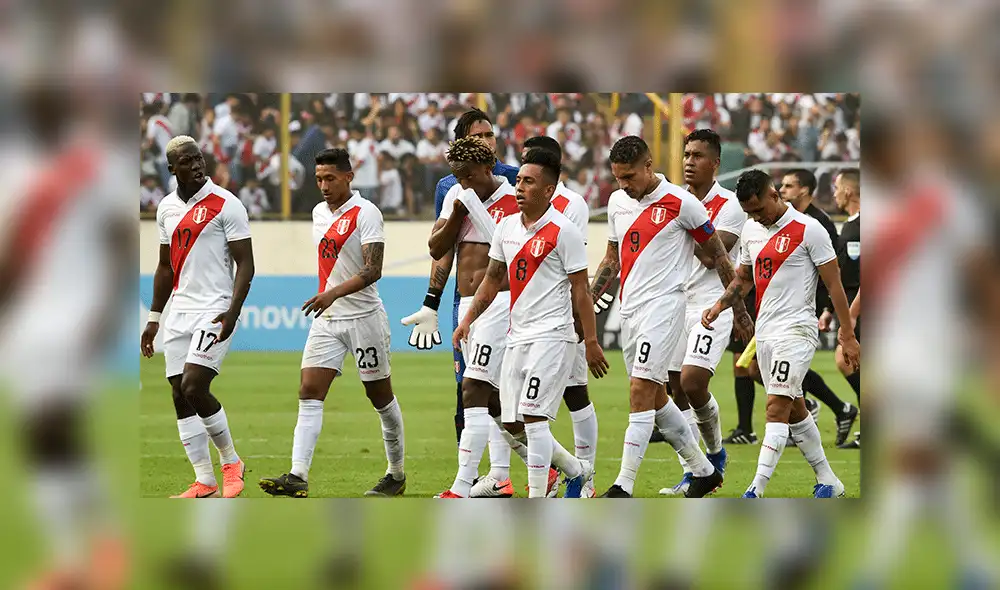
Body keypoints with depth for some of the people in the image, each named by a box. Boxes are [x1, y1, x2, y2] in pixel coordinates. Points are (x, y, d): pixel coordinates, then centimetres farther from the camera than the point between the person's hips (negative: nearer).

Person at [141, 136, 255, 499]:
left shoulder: (225, 204, -8)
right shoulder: (167, 208, 12)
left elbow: (245, 264, -9)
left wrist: (233, 312, -20)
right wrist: (154, 318, 19)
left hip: (214, 310, -7)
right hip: (179, 312, 7)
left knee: (194, 387, -17)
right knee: (180, 394, 2)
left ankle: (231, 461, 3)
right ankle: (204, 481, 6)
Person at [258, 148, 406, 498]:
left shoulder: (365, 213, -12)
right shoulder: (319, 213, 11)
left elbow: (373, 271, -22)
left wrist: (334, 293, -33)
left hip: (363, 316, -6)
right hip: (326, 319, 6)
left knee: (380, 397, 6)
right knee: (309, 393, -9)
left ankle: (397, 475, 22)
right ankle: (298, 477, -18)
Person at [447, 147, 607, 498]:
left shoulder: (563, 231, -9)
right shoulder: (506, 227, 11)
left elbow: (580, 290, -8)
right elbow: (493, 279, 21)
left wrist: (591, 342, -10)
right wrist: (468, 319, 12)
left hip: (552, 335, -8)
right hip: (517, 336, 8)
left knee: (532, 417, -15)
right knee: (513, 424, 8)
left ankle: (537, 502, -12)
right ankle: (577, 470, 26)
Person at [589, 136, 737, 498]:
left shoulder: (680, 203, -9)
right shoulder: (617, 201, 10)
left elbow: (717, 254, -1)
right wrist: (587, 301, 11)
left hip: (663, 305, -8)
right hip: (629, 306, 8)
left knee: (641, 391, -16)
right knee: (655, 397, 13)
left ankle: (624, 487, -20)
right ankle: (703, 470, 27)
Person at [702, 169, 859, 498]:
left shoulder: (807, 230, -10)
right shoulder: (751, 232, 11)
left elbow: (834, 283, -8)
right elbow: (743, 279, 25)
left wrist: (847, 336, -9)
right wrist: (719, 307, 7)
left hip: (796, 330, -8)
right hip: (765, 332, 8)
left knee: (777, 407, -15)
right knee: (794, 410, 12)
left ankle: (756, 491, -22)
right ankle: (828, 482, 22)